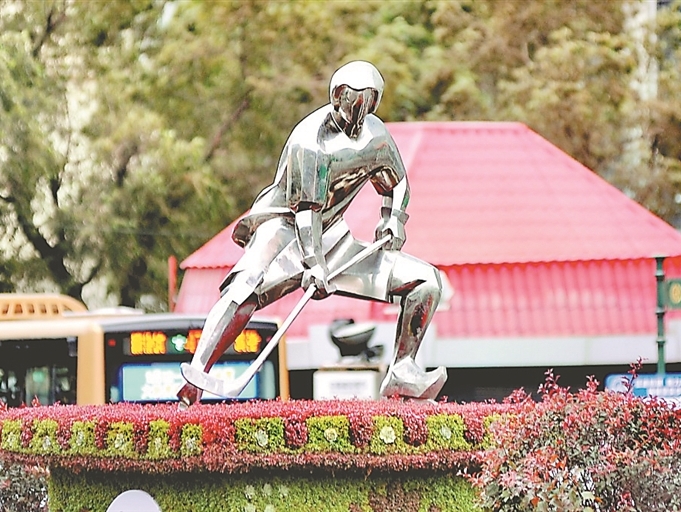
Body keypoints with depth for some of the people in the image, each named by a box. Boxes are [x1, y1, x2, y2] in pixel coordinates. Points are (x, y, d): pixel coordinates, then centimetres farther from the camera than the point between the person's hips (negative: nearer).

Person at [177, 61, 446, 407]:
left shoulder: (376, 135, 4)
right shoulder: (311, 139, -18)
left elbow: (396, 184, 20)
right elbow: (306, 208, -23)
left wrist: (394, 219, 0)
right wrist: (314, 264, -32)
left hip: (330, 240, 7)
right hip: (283, 226, -7)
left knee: (426, 280, -1)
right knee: (246, 288, -38)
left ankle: (402, 375, -1)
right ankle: (193, 382, -43)